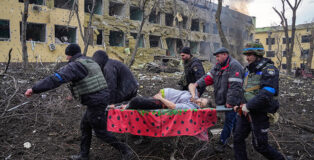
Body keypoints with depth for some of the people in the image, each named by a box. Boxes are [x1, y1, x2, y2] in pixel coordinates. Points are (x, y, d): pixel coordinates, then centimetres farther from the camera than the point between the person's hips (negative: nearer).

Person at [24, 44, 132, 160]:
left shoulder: (75, 65, -13)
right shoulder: (91, 62, 16)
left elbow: (56, 79, -23)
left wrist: (34, 89, -23)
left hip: (95, 102, -10)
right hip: (102, 96, 10)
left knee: (101, 132, 4)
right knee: (85, 126, 20)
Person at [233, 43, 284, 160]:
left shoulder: (269, 70, -17)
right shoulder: (249, 69, 9)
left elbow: (266, 95, -28)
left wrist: (248, 106, -21)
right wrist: (241, 105, 9)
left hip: (259, 113, -7)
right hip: (246, 111, 8)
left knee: (260, 145, 6)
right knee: (238, 139, 9)